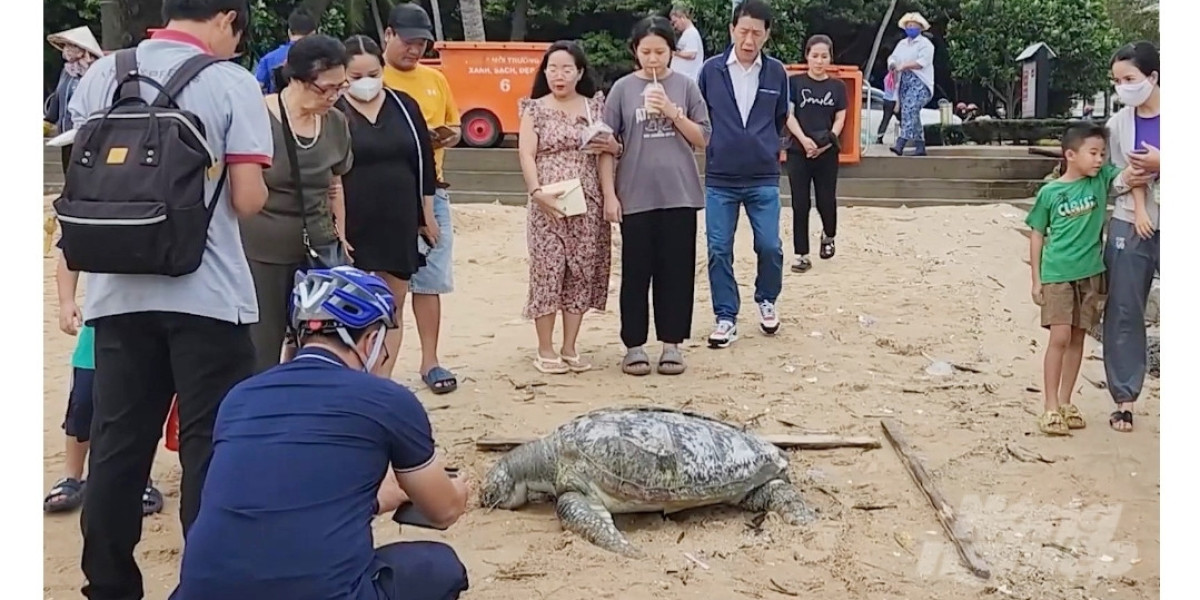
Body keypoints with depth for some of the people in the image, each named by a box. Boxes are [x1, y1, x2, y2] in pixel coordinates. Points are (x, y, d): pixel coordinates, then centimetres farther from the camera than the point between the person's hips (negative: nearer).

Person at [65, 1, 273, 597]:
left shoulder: (99, 76, 8)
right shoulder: (231, 83, -6)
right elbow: (248, 199, -10)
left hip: (119, 290, 5)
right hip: (207, 294, -4)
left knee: (117, 444, 11)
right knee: (210, 444, 4)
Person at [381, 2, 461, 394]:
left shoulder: (436, 79, 12)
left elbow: (454, 128, 21)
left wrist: (447, 135, -3)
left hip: (432, 192, 5)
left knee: (430, 279, 7)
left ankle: (430, 361, 15)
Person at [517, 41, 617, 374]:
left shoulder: (595, 107, 11)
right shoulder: (535, 109, 5)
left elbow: (606, 154, 16)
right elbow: (526, 154, -5)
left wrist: (611, 145, -6)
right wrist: (537, 192, -18)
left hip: (588, 204, 3)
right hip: (548, 203, -3)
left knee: (582, 272, 3)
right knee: (548, 270, -5)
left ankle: (570, 347, 13)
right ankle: (545, 350, 5)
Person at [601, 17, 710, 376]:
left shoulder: (685, 86, 3)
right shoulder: (623, 89, 1)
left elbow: (703, 139, 3)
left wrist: (672, 112, -11)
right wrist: (609, 194, -4)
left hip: (679, 196, 1)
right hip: (635, 197, 0)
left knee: (676, 272, 5)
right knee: (636, 273, 4)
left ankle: (672, 344, 15)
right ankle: (634, 345, 14)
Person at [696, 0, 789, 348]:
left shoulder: (776, 72, 1)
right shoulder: (711, 69, -4)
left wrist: (773, 149, 13)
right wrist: (712, 147, 9)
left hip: (764, 179, 1)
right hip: (719, 179, 0)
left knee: (770, 246, 1)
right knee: (718, 251, 1)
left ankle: (766, 301, 28)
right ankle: (726, 319, 13)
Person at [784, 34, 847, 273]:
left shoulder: (837, 87, 6)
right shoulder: (794, 82, 1)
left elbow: (840, 119, 3)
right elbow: (788, 115, -4)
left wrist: (827, 141, -15)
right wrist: (804, 140, -19)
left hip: (827, 153, 1)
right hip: (798, 151, -1)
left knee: (826, 201, 4)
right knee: (800, 204, -1)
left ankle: (828, 236, 36)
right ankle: (802, 255, 6)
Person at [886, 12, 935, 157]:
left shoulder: (925, 44, -1)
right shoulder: (902, 44, 21)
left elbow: (922, 62, -14)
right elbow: (893, 57, 13)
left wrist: (904, 65, -18)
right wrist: (892, 64, -10)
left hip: (919, 82, -8)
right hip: (904, 82, 8)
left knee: (909, 111, -23)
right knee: (912, 114, 7)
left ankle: (900, 145, -35)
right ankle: (920, 147, 12)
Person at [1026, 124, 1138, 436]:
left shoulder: (1101, 179, 2)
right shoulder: (1049, 193, -5)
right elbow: (1037, 235, 1)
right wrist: (1036, 280, -1)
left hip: (1090, 272, 4)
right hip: (1057, 274, -3)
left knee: (1077, 338, 10)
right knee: (1060, 337, -9)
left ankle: (1065, 402, 21)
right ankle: (1051, 407, -2)